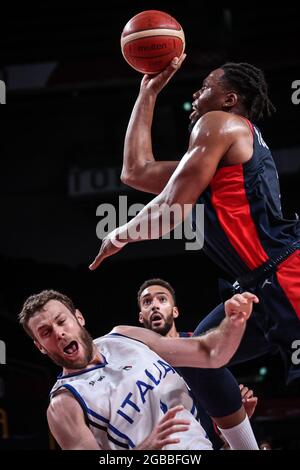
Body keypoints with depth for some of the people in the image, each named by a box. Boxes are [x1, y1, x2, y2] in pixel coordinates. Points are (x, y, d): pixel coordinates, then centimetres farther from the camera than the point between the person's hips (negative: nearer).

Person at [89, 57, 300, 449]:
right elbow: (136, 173, 29)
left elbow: (171, 210, -10)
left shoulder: (218, 123, -3)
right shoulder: (236, 139, 26)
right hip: (265, 284, 11)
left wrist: (119, 236, 7)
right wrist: (149, 91, 33)